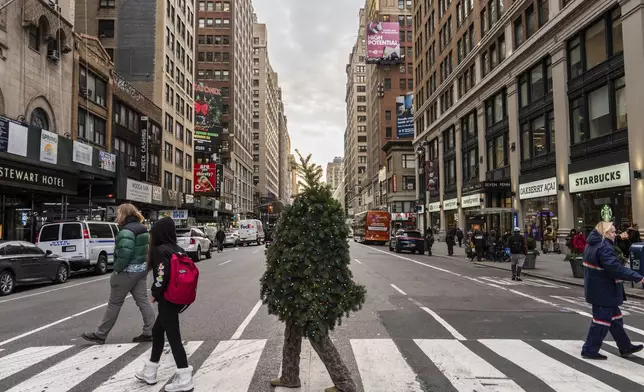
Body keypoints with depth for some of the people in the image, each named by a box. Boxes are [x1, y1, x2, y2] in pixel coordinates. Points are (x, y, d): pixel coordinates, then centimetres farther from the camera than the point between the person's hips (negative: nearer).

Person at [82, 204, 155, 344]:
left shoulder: (126, 232, -19)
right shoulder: (142, 229, 11)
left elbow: (124, 255, -26)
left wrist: (116, 269, -13)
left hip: (127, 272, -8)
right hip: (141, 270, 9)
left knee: (114, 304, 4)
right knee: (143, 301, 8)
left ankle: (100, 335, 16)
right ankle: (149, 332, 8)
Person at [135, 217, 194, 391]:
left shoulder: (160, 250, -15)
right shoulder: (178, 249, 9)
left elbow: (162, 278, -24)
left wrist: (154, 295, -7)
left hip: (167, 300, -9)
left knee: (173, 337, -3)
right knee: (157, 331, 21)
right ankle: (149, 373, 32)